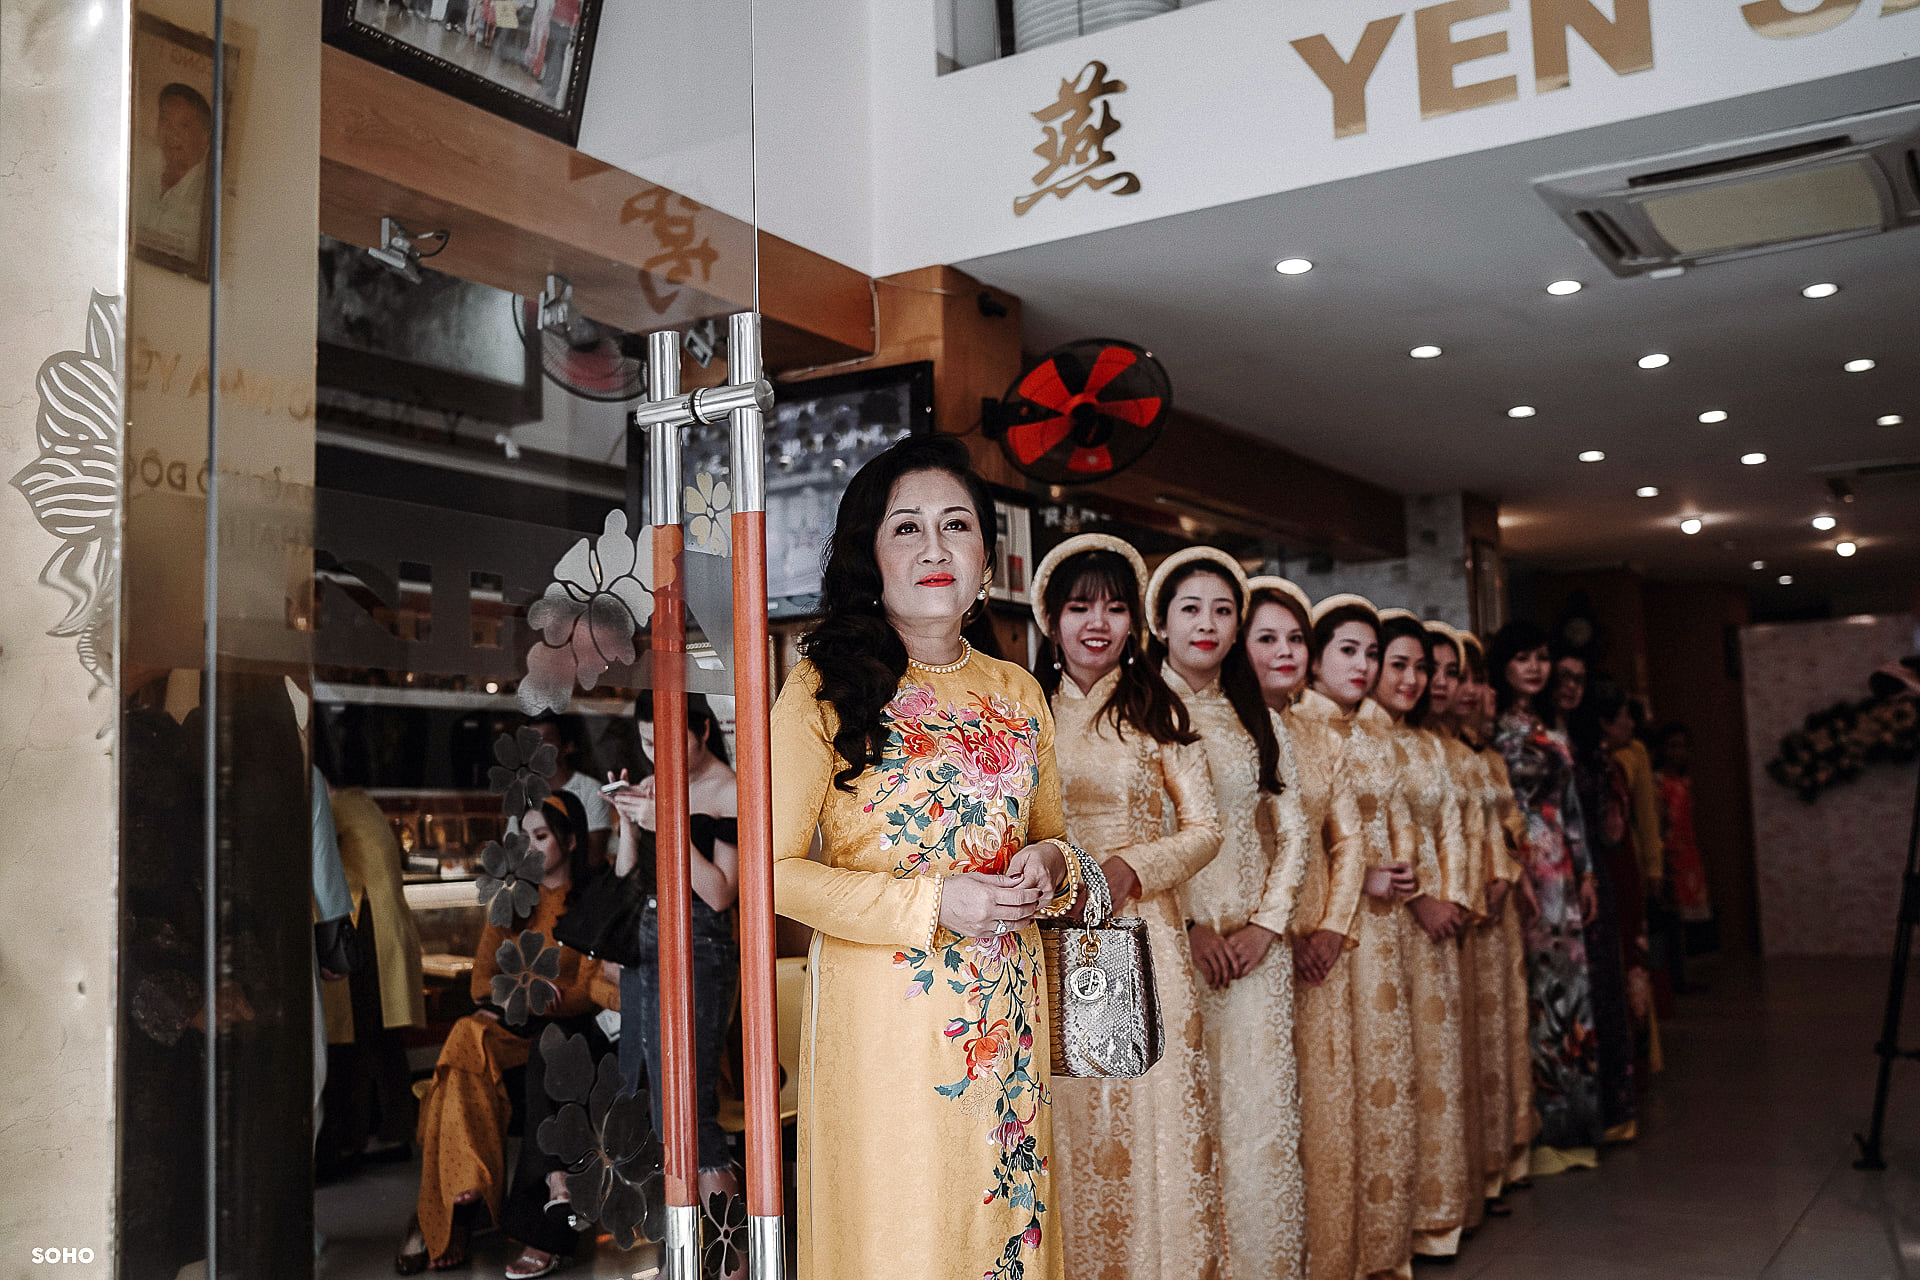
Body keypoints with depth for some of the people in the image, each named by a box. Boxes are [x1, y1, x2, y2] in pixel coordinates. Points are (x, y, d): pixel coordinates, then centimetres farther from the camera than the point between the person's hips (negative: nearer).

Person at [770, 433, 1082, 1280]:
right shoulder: (826, 692, -7)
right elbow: (771, 868, -11)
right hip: (879, 1014, -5)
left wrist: (1049, 867, -3)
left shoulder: (1019, 695, 9)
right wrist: (931, 901, -17)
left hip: (1006, 1016, 5)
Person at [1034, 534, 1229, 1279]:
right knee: (1065, 1117, 4)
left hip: (1142, 931, -1)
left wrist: (1130, 868, -12)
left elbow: (1205, 827, 2)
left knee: (1150, 1113, -1)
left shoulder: (1158, 710, 3)